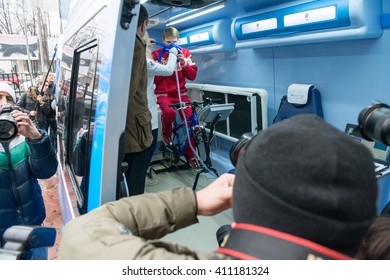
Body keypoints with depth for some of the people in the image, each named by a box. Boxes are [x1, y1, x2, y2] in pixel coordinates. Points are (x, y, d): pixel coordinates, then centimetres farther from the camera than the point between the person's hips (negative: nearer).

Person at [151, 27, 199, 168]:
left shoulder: (185, 53, 8)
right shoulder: (157, 54, 0)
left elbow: (192, 75, 1)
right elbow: (153, 78, -4)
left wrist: (183, 63, -15)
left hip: (180, 93, 3)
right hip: (163, 93, -3)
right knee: (169, 112, -35)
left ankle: (190, 154, 5)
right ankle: (166, 133, 1)